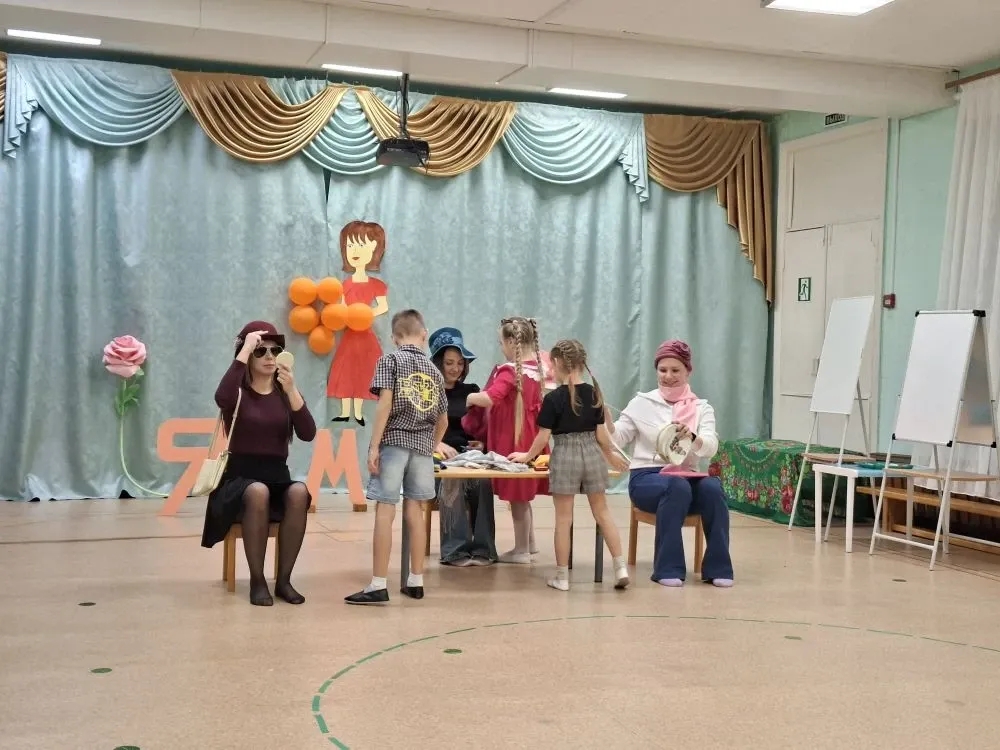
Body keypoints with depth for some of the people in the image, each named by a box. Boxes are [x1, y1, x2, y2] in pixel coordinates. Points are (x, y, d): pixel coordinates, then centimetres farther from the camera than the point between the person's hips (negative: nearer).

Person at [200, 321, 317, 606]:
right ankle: (257, 581, -23)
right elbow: (222, 398, -28)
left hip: (278, 476, 3)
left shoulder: (285, 393, 8)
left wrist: (291, 390, -21)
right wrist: (245, 350, -24)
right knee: (258, 492, -36)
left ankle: (284, 579, -19)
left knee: (299, 492, -30)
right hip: (240, 476, -3)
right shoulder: (238, 391, -1)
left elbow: (308, 434, -9)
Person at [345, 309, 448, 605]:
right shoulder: (434, 370, 17)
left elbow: (385, 403, -11)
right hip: (422, 445, 5)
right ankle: (415, 581, 16)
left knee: (385, 510, -6)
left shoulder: (390, 360, 2)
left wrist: (374, 446, -11)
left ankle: (378, 586, -8)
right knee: (414, 510, 12)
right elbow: (443, 420, 20)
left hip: (394, 441, -5)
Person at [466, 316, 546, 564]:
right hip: (529, 439, 8)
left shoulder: (510, 371, -19)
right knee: (522, 495, 20)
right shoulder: (536, 368, 7)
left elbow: (489, 398, -33)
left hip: (512, 441, -8)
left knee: (516, 497, 3)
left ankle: (521, 550, 12)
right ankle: (529, 543, 30)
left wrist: (470, 398, -14)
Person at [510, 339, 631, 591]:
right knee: (602, 512, 14)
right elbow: (601, 434, 6)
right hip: (592, 455, 4)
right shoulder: (594, 393, 2)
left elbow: (543, 437, -9)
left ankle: (562, 577, 11)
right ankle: (621, 567, 10)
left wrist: (528, 456, 8)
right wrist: (611, 455, 23)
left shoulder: (553, 398, -11)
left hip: (565, 457, -4)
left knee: (563, 518, 4)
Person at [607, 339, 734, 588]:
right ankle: (668, 568, -26)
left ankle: (717, 567, -18)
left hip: (687, 476, 2)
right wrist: (605, 418, -19)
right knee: (677, 487, -34)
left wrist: (691, 436, -30)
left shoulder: (702, 408, 9)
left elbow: (710, 447, -8)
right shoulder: (642, 403, 7)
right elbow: (618, 439, 0)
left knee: (712, 488, -30)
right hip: (646, 477, -2)